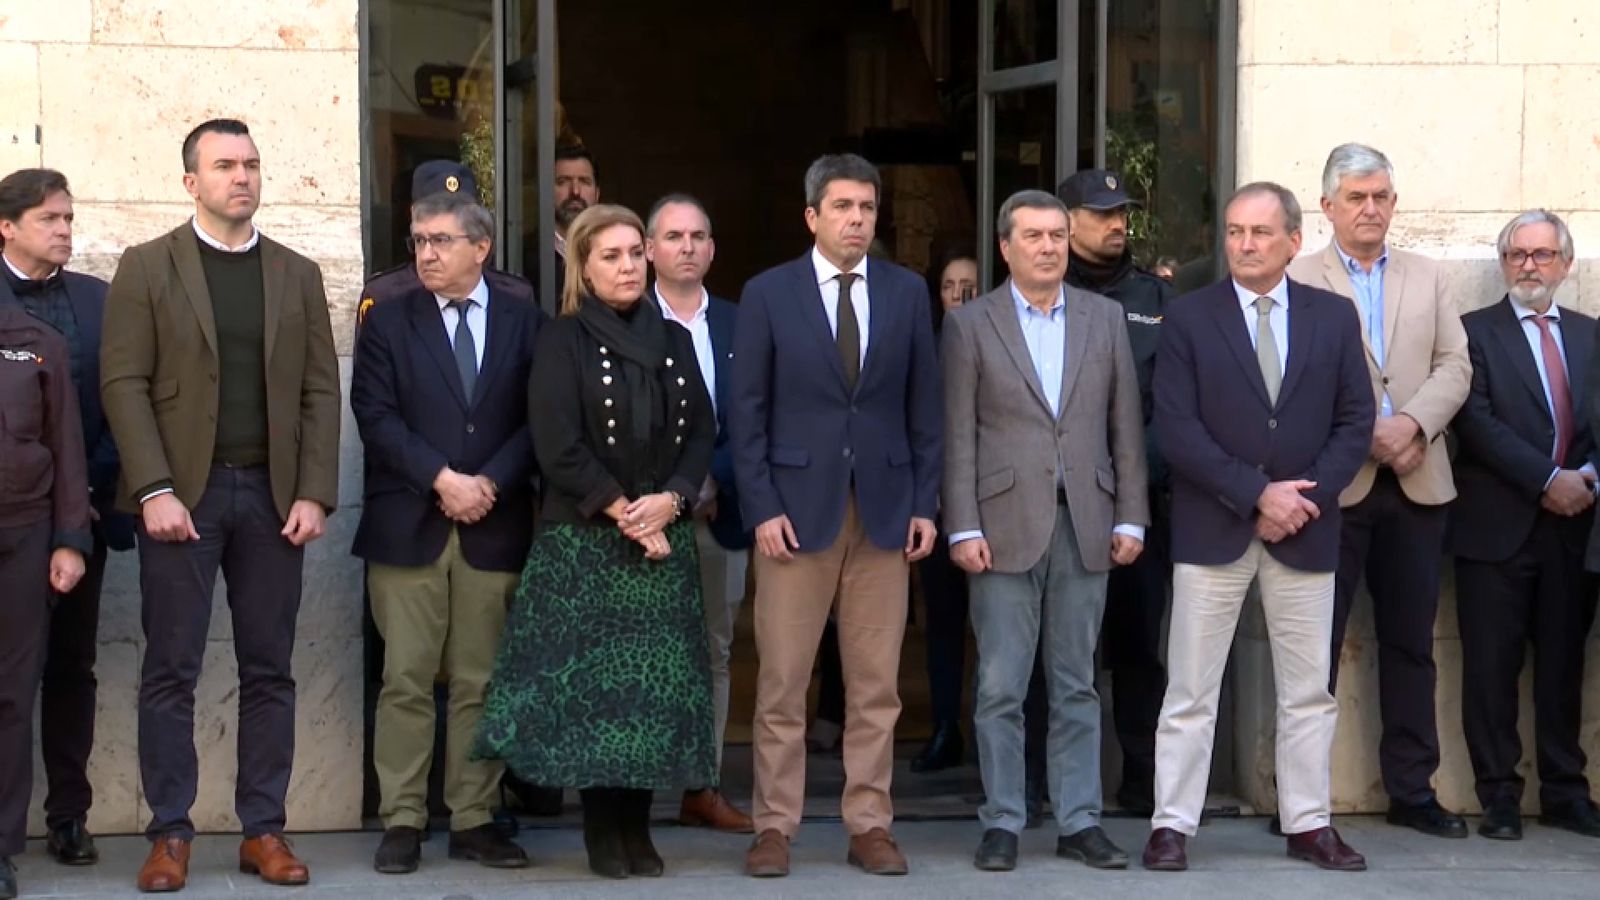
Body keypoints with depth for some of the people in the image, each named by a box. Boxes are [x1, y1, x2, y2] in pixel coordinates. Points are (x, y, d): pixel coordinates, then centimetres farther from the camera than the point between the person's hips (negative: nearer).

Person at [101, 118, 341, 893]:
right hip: (182, 491, -3)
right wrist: (155, 491, -13)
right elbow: (124, 383, -4)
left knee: (268, 670, 5)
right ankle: (170, 834, 7)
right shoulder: (146, 267, 3)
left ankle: (263, 830, 12)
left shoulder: (298, 273, 12)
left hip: (272, 494, 3)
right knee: (171, 672, 0)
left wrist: (314, 493, -3)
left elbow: (320, 391, 8)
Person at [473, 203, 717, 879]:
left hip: (665, 536, 4)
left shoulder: (675, 341, 13)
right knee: (590, 680, -4)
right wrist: (623, 513, -13)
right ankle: (602, 829, 4)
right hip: (585, 541, -4)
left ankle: (637, 826, 8)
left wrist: (669, 499, -9)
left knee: (657, 681, 1)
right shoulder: (561, 342, -1)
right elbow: (559, 447, -9)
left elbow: (701, 434, 9)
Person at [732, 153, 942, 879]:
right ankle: (774, 827, 10)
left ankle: (869, 826, 13)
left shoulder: (907, 292, 7)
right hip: (797, 506, -2)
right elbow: (747, 411, 0)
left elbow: (924, 406, 8)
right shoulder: (768, 294, 1)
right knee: (782, 683, 1)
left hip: (886, 507, 2)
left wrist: (925, 504, 2)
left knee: (876, 684, 5)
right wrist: (762, 507, -7)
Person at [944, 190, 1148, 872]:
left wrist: (1130, 518, 3)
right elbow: (958, 437, -1)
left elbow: (1126, 425, 9)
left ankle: (1079, 822, 13)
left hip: (1086, 524, 2)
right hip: (1006, 524, -2)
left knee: (1076, 686, 7)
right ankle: (1002, 824, 9)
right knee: (1001, 688, 0)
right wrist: (964, 528, -7)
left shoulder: (1105, 319, 10)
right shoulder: (970, 325, 3)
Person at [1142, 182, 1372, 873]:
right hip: (1213, 529, -2)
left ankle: (1309, 825, 18)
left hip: (1306, 529, 2)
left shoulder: (1334, 317, 7)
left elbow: (1354, 421, 5)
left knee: (1308, 691, 9)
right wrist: (1257, 494, -15)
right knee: (1190, 690, 2)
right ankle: (1171, 825, 8)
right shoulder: (1188, 318, -1)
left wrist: (1306, 494, -10)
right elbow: (1177, 429, -8)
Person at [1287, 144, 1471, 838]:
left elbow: (1455, 366, 6)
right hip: (1335, 484, -4)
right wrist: (1367, 435, -14)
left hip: (1416, 483, 4)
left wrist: (1413, 422, -11)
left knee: (1411, 644, 10)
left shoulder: (1426, 278, 14)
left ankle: (1412, 790, 18)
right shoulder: (1300, 280, -1)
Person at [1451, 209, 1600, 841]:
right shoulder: (1475, 332, 2)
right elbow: (1477, 421, -9)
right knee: (1492, 666, -1)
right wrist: (1547, 479, -15)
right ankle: (1499, 798, 6)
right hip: (1498, 525, -3)